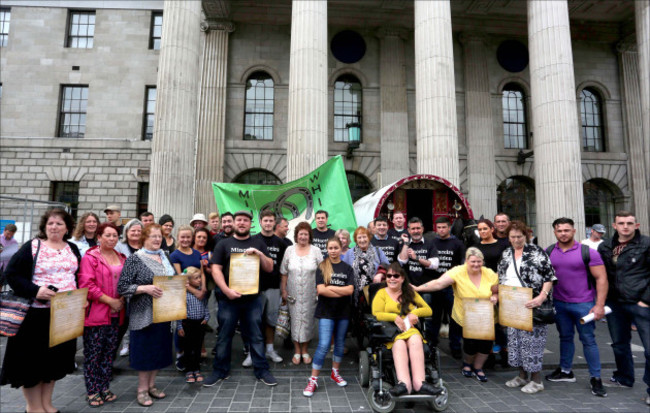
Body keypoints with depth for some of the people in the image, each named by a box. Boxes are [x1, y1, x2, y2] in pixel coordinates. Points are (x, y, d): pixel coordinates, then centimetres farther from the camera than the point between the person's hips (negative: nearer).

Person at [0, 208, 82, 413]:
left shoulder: (73, 249, 9)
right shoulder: (32, 247, -5)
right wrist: (35, 291, -21)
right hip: (36, 313, -4)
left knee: (56, 358, 14)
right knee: (32, 358, 6)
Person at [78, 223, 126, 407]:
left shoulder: (121, 258, 12)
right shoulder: (90, 257, -8)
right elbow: (86, 285, -16)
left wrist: (122, 299, 0)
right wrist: (110, 301, -16)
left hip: (115, 314, 6)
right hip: (96, 313, -6)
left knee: (109, 352, 13)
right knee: (93, 353, 3)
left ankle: (105, 388, 25)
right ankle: (92, 392, 15)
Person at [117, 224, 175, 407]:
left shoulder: (164, 257, 10)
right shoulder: (135, 259, -8)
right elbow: (122, 287, -13)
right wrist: (145, 288, -25)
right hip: (143, 314, -6)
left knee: (159, 348, 12)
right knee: (145, 349, 2)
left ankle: (151, 385, 29)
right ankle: (142, 389, 19)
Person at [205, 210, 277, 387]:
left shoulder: (258, 244, 10)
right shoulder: (224, 244, 6)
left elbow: (269, 268, 6)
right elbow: (216, 268, -2)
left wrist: (260, 254, -12)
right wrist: (226, 290, -14)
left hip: (253, 298, 1)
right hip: (228, 298, 0)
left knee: (256, 336, 7)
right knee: (224, 336, 10)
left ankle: (262, 370, 18)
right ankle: (220, 370, 25)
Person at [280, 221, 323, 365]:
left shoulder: (316, 251, 0)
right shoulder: (289, 250, 3)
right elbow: (284, 273, 6)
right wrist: (283, 290, 3)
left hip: (310, 293, -1)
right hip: (294, 293, 1)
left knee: (307, 319, 5)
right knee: (295, 319, 5)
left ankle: (305, 350, 21)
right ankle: (297, 351, 19)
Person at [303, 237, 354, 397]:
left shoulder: (347, 268, 5)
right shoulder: (322, 267, -1)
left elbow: (350, 290, -7)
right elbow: (320, 290, -13)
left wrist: (330, 288, -12)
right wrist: (342, 292, -11)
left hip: (343, 312, 3)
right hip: (326, 312, -3)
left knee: (340, 343, 14)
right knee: (324, 345, -9)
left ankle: (335, 373, 33)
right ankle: (313, 380, 1)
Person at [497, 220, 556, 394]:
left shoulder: (536, 252, -8)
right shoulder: (506, 254, 11)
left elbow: (549, 277, -11)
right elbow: (501, 279, 18)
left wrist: (541, 297, -23)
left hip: (532, 305, -6)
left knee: (532, 340, -2)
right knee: (515, 339, 12)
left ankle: (536, 380, 12)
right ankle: (522, 375, 27)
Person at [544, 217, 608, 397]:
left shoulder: (587, 252, -9)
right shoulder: (548, 252, 1)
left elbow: (601, 278, -8)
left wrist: (599, 305, -13)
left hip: (583, 304, -3)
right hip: (559, 303, 4)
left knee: (588, 340, 3)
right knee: (565, 337, 15)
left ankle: (595, 378, 15)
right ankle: (565, 371, 28)